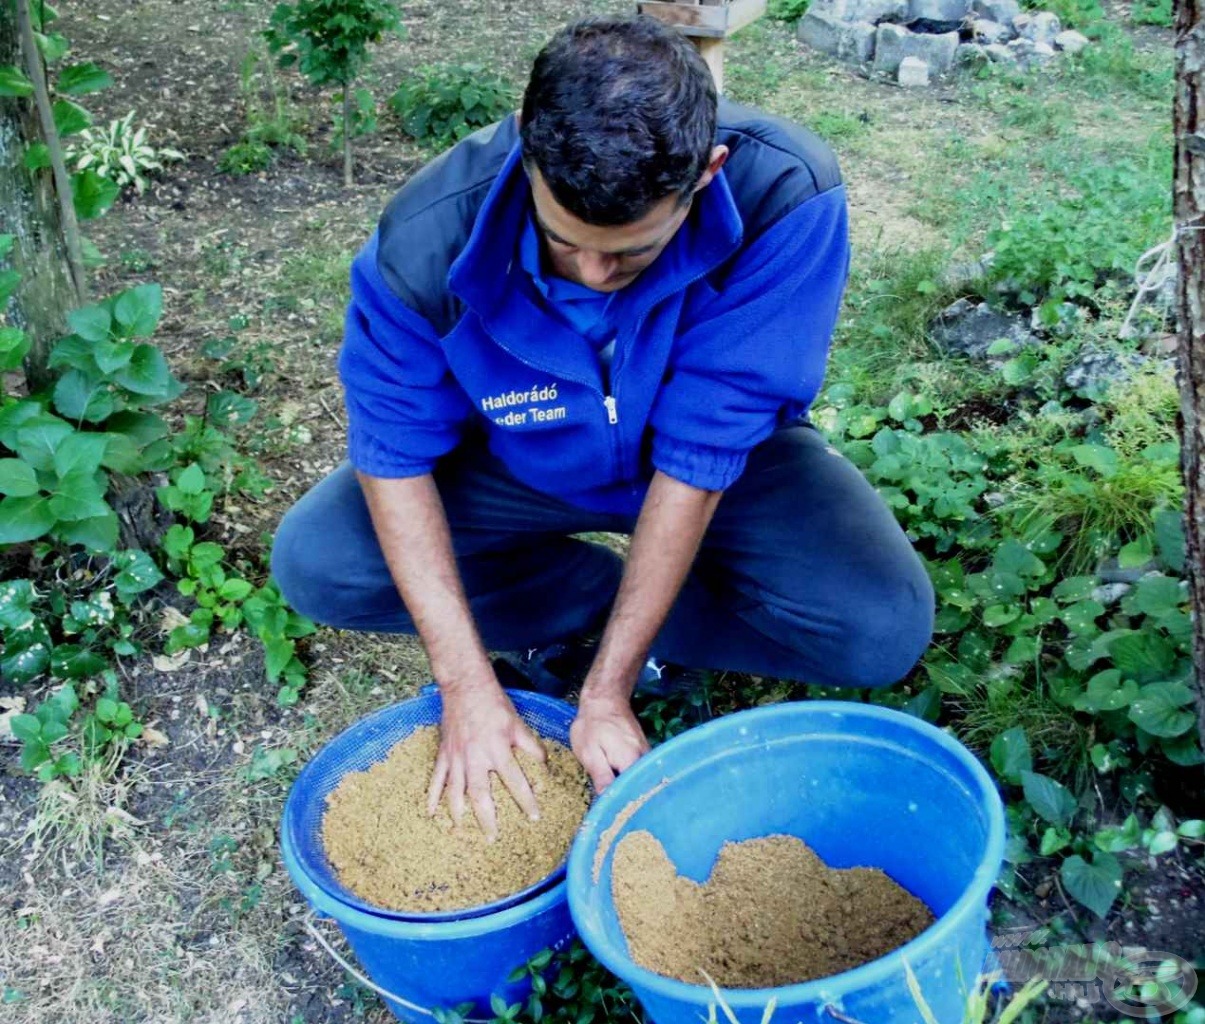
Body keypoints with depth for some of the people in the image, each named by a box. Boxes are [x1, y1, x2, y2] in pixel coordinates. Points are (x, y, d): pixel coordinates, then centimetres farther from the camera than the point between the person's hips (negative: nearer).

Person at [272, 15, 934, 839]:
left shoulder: (786, 196, -35)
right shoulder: (431, 237, -31)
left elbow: (698, 457, -31)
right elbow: (394, 452, -20)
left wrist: (607, 688, -27)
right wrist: (469, 687, -25)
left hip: (724, 455, -1)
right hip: (522, 460, 2)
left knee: (883, 630, -24)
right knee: (315, 566, -16)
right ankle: (628, 598, -3)